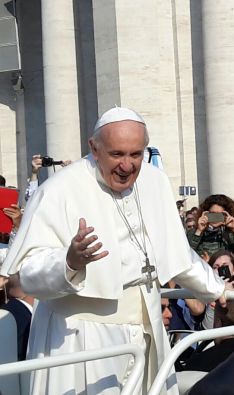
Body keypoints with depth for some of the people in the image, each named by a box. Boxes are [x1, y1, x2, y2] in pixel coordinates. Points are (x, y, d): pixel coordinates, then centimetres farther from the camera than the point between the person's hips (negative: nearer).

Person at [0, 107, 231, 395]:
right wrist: (69, 263, -37)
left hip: (146, 333, 6)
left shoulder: (155, 181, 5)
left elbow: (175, 251, 20)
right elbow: (29, 274, -18)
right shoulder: (60, 191, -15)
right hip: (83, 340, -6)